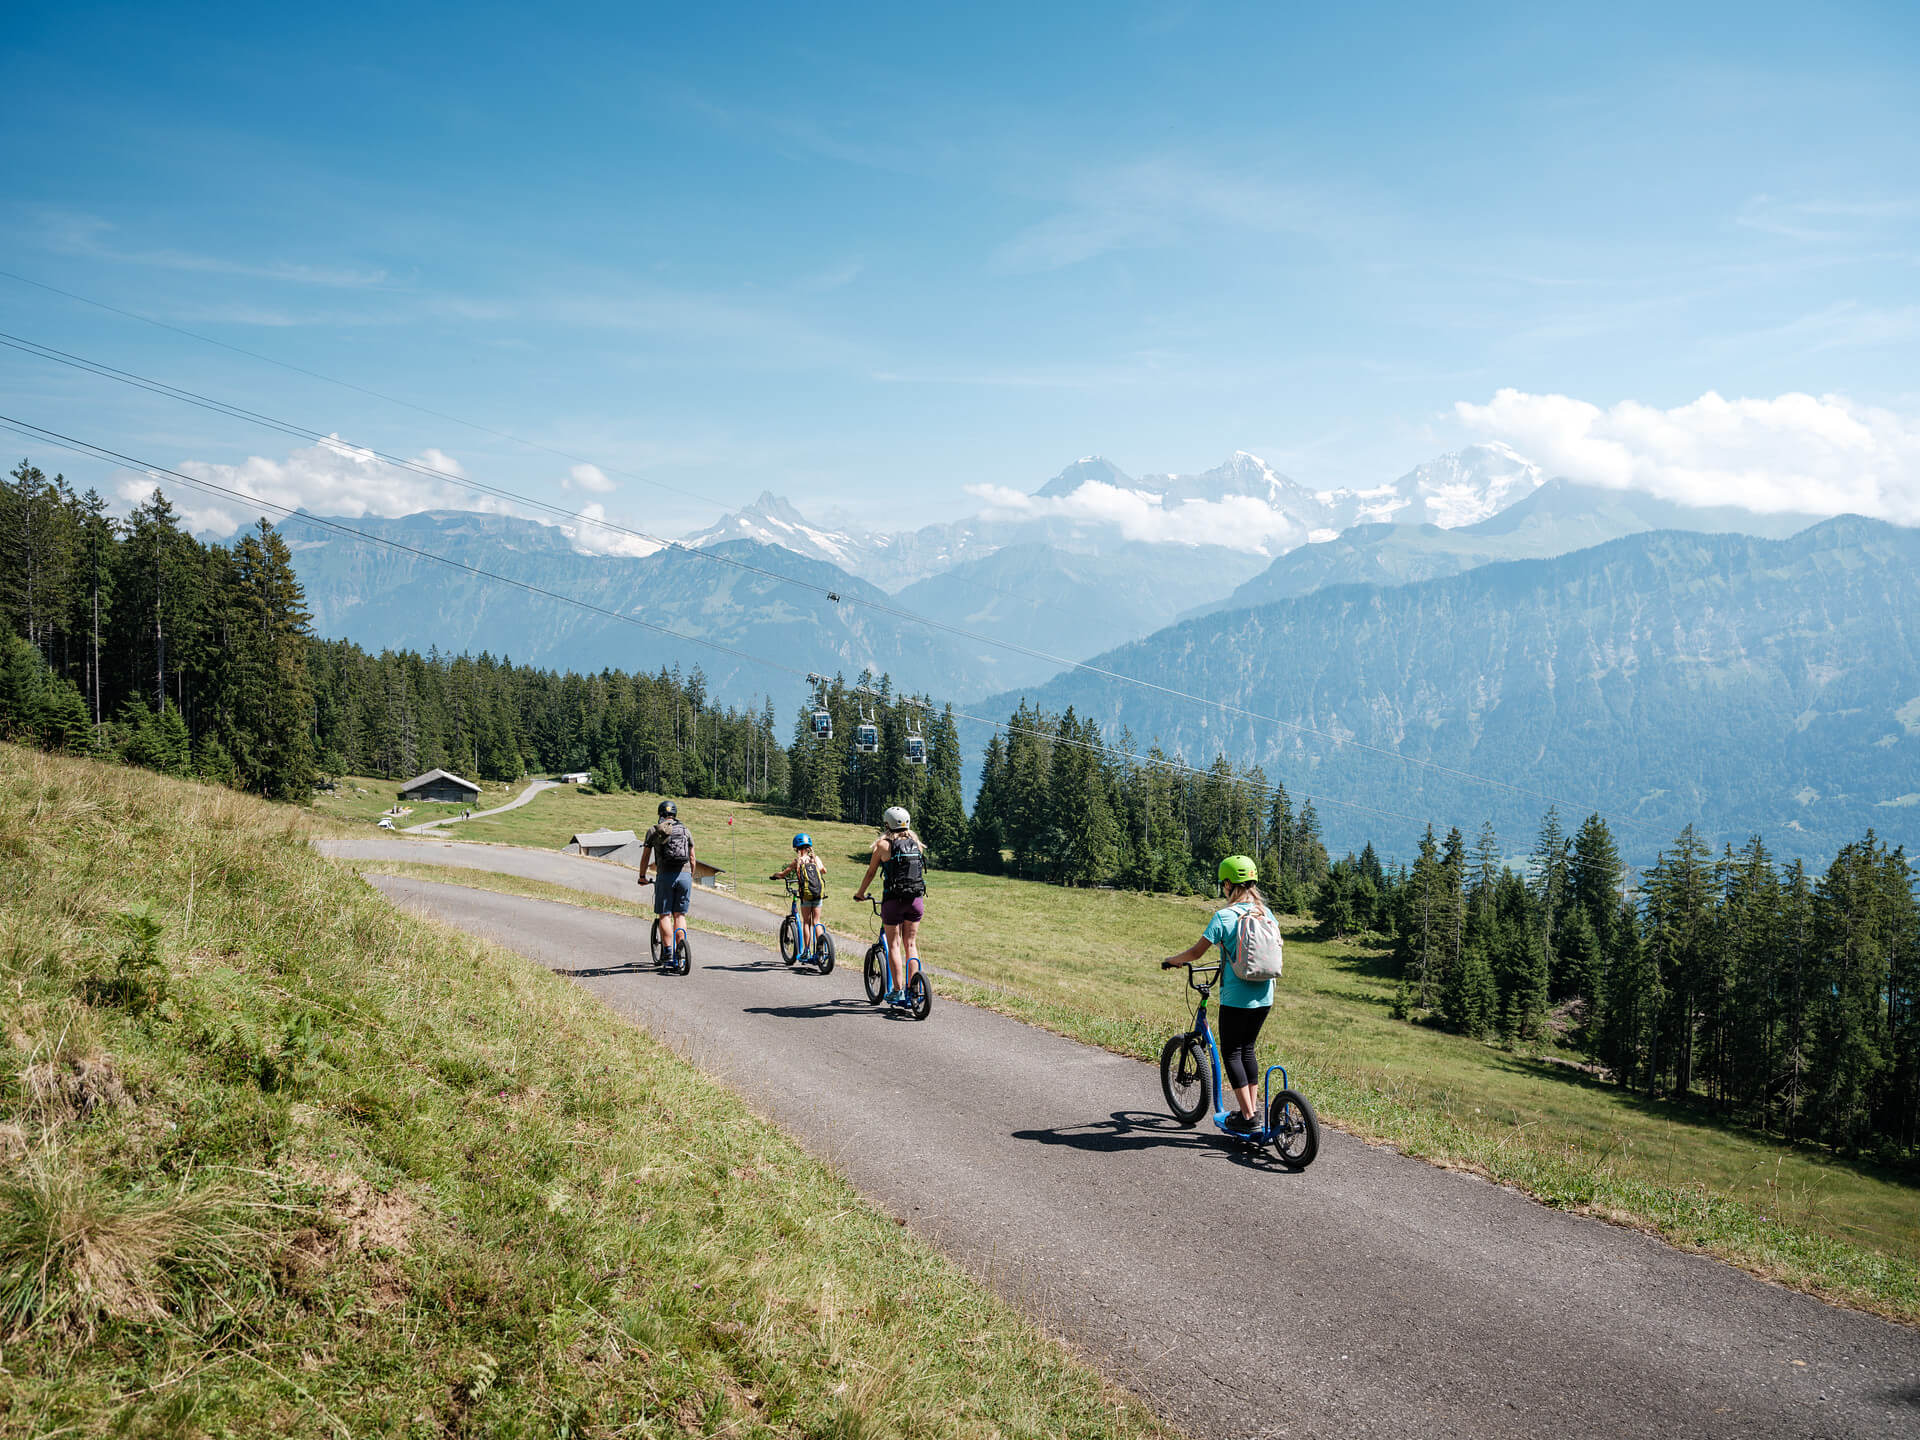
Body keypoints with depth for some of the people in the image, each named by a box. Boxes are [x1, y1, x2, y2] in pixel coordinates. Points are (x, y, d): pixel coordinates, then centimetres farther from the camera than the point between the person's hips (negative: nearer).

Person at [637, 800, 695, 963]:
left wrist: (642, 877, 27)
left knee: (664, 915, 2)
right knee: (680, 915, 9)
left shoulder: (653, 831, 8)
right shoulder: (685, 830, 14)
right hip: (684, 875, 2)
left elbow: (645, 857, 14)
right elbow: (692, 858, 16)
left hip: (665, 876, -2)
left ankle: (668, 951, -8)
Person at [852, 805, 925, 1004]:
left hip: (893, 900, -4)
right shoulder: (915, 843, 10)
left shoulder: (883, 844, -2)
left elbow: (871, 872, 5)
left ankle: (898, 990, 2)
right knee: (911, 944, 13)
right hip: (916, 899, 4)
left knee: (894, 945, 5)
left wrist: (860, 893, 21)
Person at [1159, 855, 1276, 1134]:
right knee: (1247, 1049, 20)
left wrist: (1172, 960, 9)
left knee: (1232, 1052, 5)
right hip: (1264, 996, 6)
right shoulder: (1265, 914, 6)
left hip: (1235, 998, -6)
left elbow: (1196, 952, -10)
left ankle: (1248, 1116, 2)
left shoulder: (1224, 916, -13)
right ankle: (1254, 1109, 21)